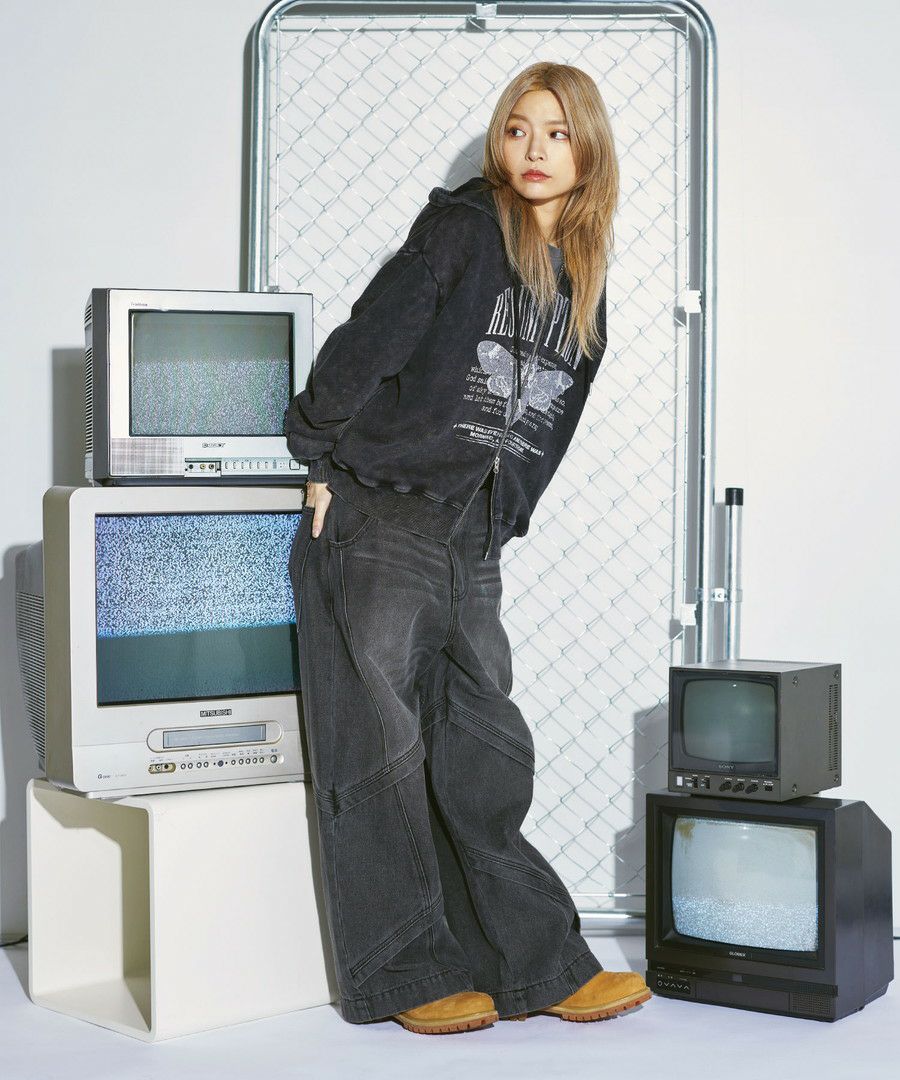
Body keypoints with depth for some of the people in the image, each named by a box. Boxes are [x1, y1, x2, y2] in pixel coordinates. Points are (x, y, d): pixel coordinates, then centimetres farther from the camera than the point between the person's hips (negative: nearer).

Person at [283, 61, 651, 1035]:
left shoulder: (584, 284, 15)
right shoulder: (463, 227, -4)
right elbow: (369, 341, -9)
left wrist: (495, 520, 12)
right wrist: (324, 457, -7)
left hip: (471, 549, 6)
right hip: (378, 522, -5)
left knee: (484, 761, 8)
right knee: (379, 752, -2)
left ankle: (540, 965, 14)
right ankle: (409, 975, 7)